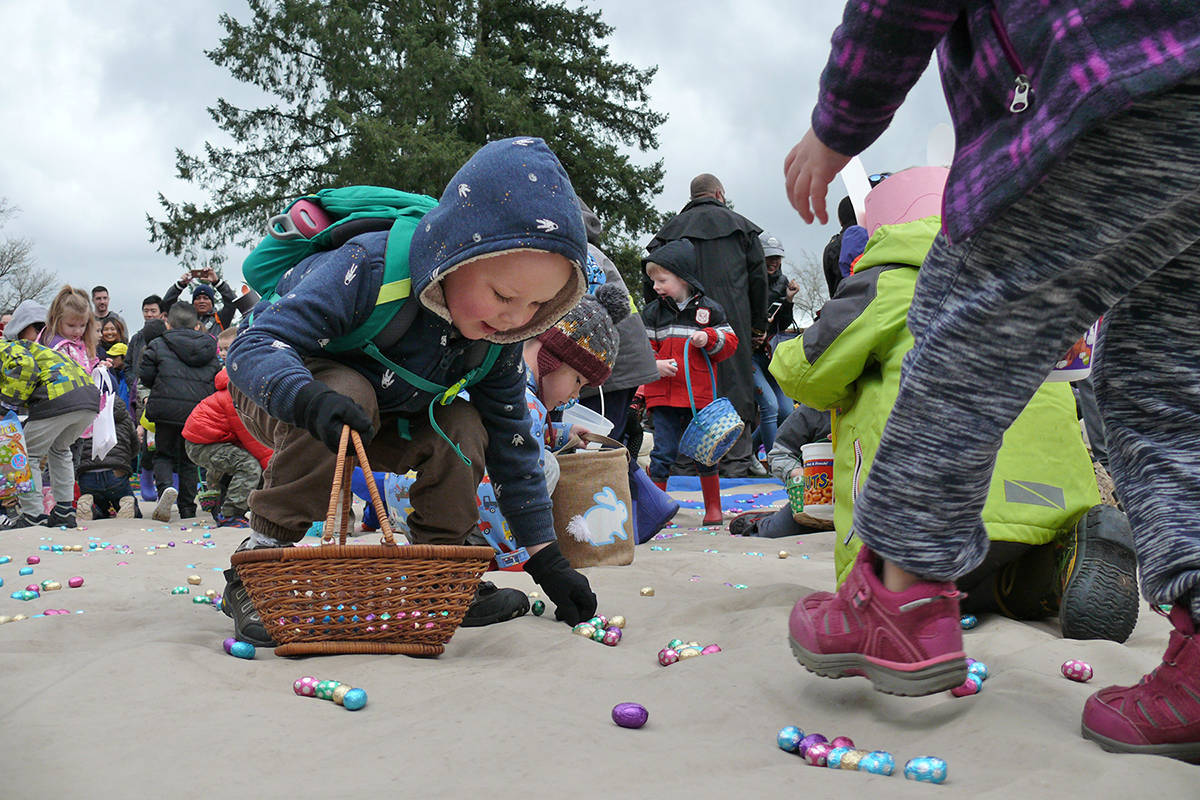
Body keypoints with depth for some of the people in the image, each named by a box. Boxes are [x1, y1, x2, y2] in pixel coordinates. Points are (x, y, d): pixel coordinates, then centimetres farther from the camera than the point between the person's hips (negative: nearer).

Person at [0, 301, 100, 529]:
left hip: (56, 397, -8)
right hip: (90, 398, 8)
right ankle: (64, 511, 25)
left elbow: (26, 367, -12)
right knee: (60, 450, 30)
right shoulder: (33, 347, 37)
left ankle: (32, 515, 7)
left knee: (27, 455, 10)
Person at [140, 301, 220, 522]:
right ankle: (187, 509, 13)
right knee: (188, 459, 15)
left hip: (167, 408, -2)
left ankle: (165, 487, -17)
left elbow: (146, 376, 3)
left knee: (163, 454, 13)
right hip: (198, 410, 2)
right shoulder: (210, 349, 14)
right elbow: (217, 382, 14)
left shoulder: (158, 345, 5)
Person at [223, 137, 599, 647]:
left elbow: (511, 444, -8)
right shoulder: (368, 267, -37)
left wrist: (546, 559, -10)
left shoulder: (499, 337, -18)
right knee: (349, 393, -36)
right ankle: (260, 560, -27)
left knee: (462, 426, -19)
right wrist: (312, 401, -61)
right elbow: (253, 346, -39)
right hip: (276, 392, -5)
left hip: (386, 416, 5)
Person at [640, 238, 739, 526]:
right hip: (663, 394, 1)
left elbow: (730, 343, 7)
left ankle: (713, 506, 21)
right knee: (663, 453, -1)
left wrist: (709, 338, -13)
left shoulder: (709, 309, 4)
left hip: (700, 394, -1)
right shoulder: (652, 312, 6)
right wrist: (654, 364, -12)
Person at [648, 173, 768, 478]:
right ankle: (736, 459, -1)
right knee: (734, 382, 1)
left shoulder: (671, 228, 14)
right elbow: (758, 276, 8)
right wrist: (758, 324, 13)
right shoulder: (740, 225, 12)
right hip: (731, 319, -2)